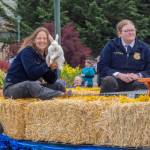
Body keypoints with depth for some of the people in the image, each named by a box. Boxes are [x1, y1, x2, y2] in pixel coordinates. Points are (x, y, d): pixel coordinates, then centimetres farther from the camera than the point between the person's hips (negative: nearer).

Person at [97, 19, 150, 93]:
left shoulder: (144, 48, 12)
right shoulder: (111, 46, 8)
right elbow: (102, 67, 3)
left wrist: (138, 75, -13)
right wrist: (119, 75, -13)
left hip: (135, 82, 0)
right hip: (116, 79, 0)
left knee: (143, 84, -35)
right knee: (108, 81, -37)